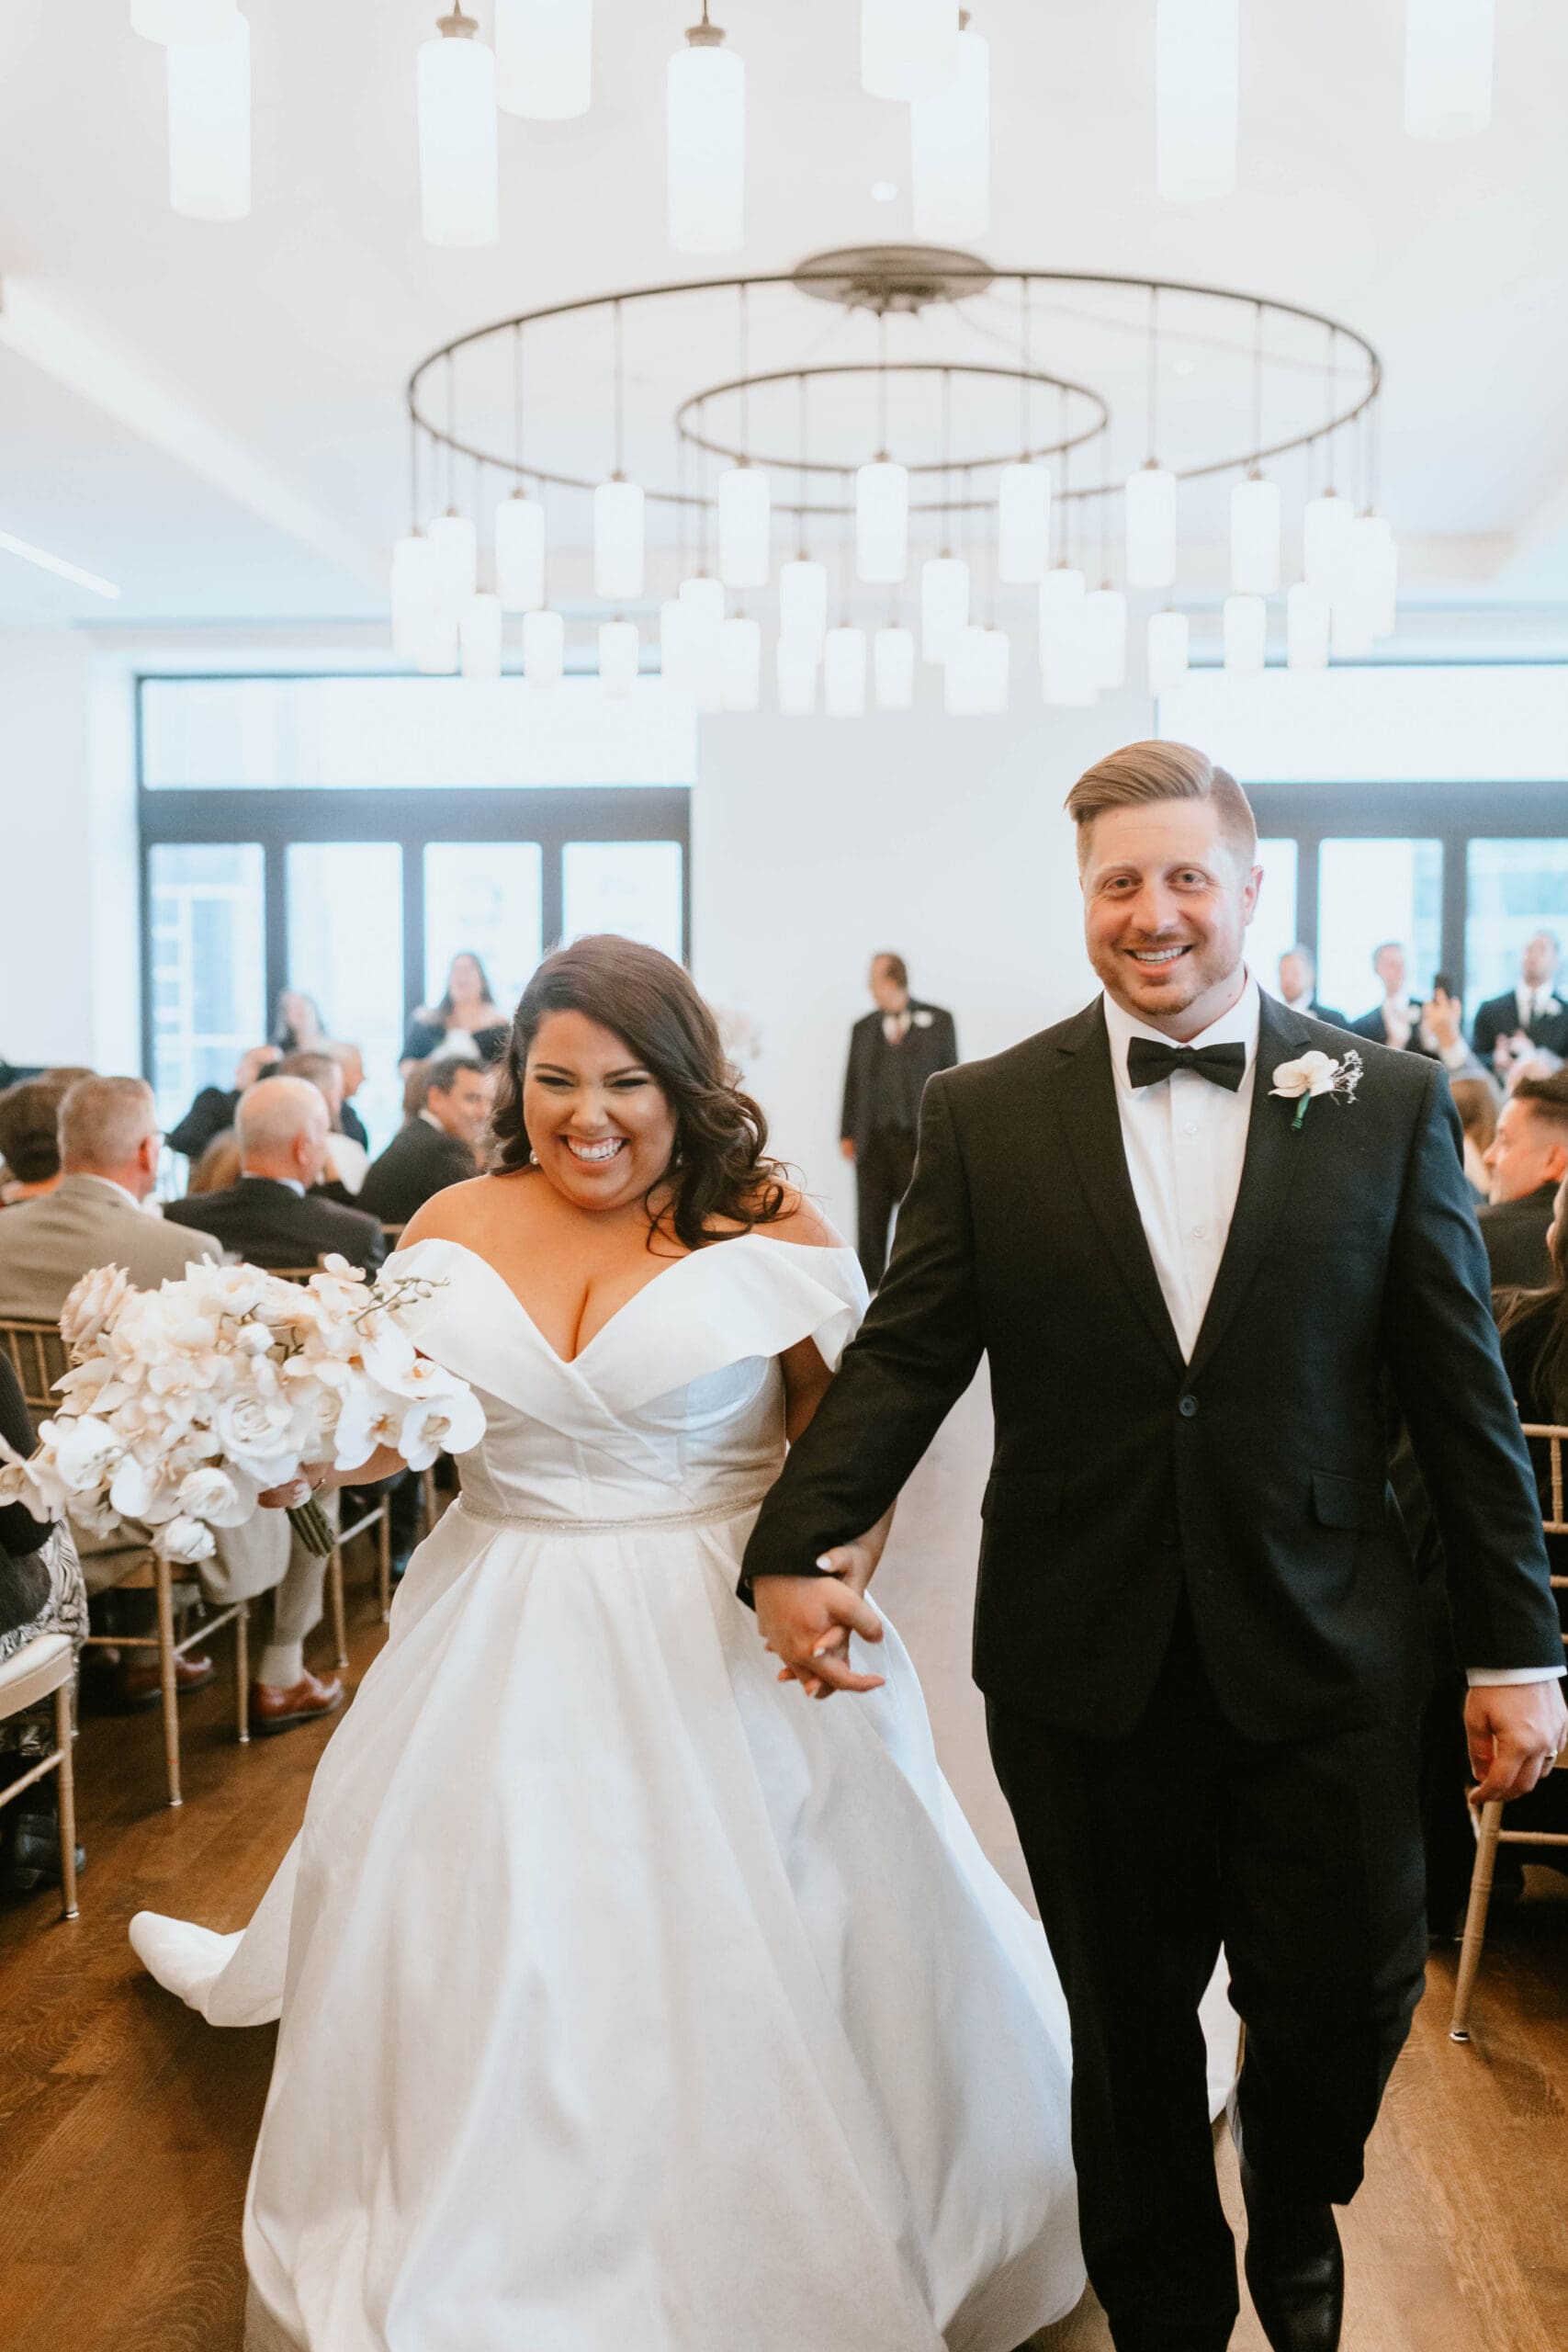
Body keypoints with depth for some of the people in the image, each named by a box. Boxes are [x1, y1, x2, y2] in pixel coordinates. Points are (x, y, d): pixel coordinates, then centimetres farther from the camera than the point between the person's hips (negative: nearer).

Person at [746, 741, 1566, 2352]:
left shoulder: (1387, 1104, 0)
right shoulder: (983, 1114, 0)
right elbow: (904, 1355, -2)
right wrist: (796, 1546, -16)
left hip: (1320, 1659, 0)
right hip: (1087, 1664, 0)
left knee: (1345, 1996, 7)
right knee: (1130, 2026, 14)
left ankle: (1293, 2219, 42)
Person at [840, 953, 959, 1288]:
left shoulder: (938, 1021, 5)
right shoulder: (863, 1028, 13)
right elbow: (853, 1082, 12)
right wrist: (847, 1133, 5)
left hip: (920, 1139, -2)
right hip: (872, 1141, 3)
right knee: (870, 1223, 2)